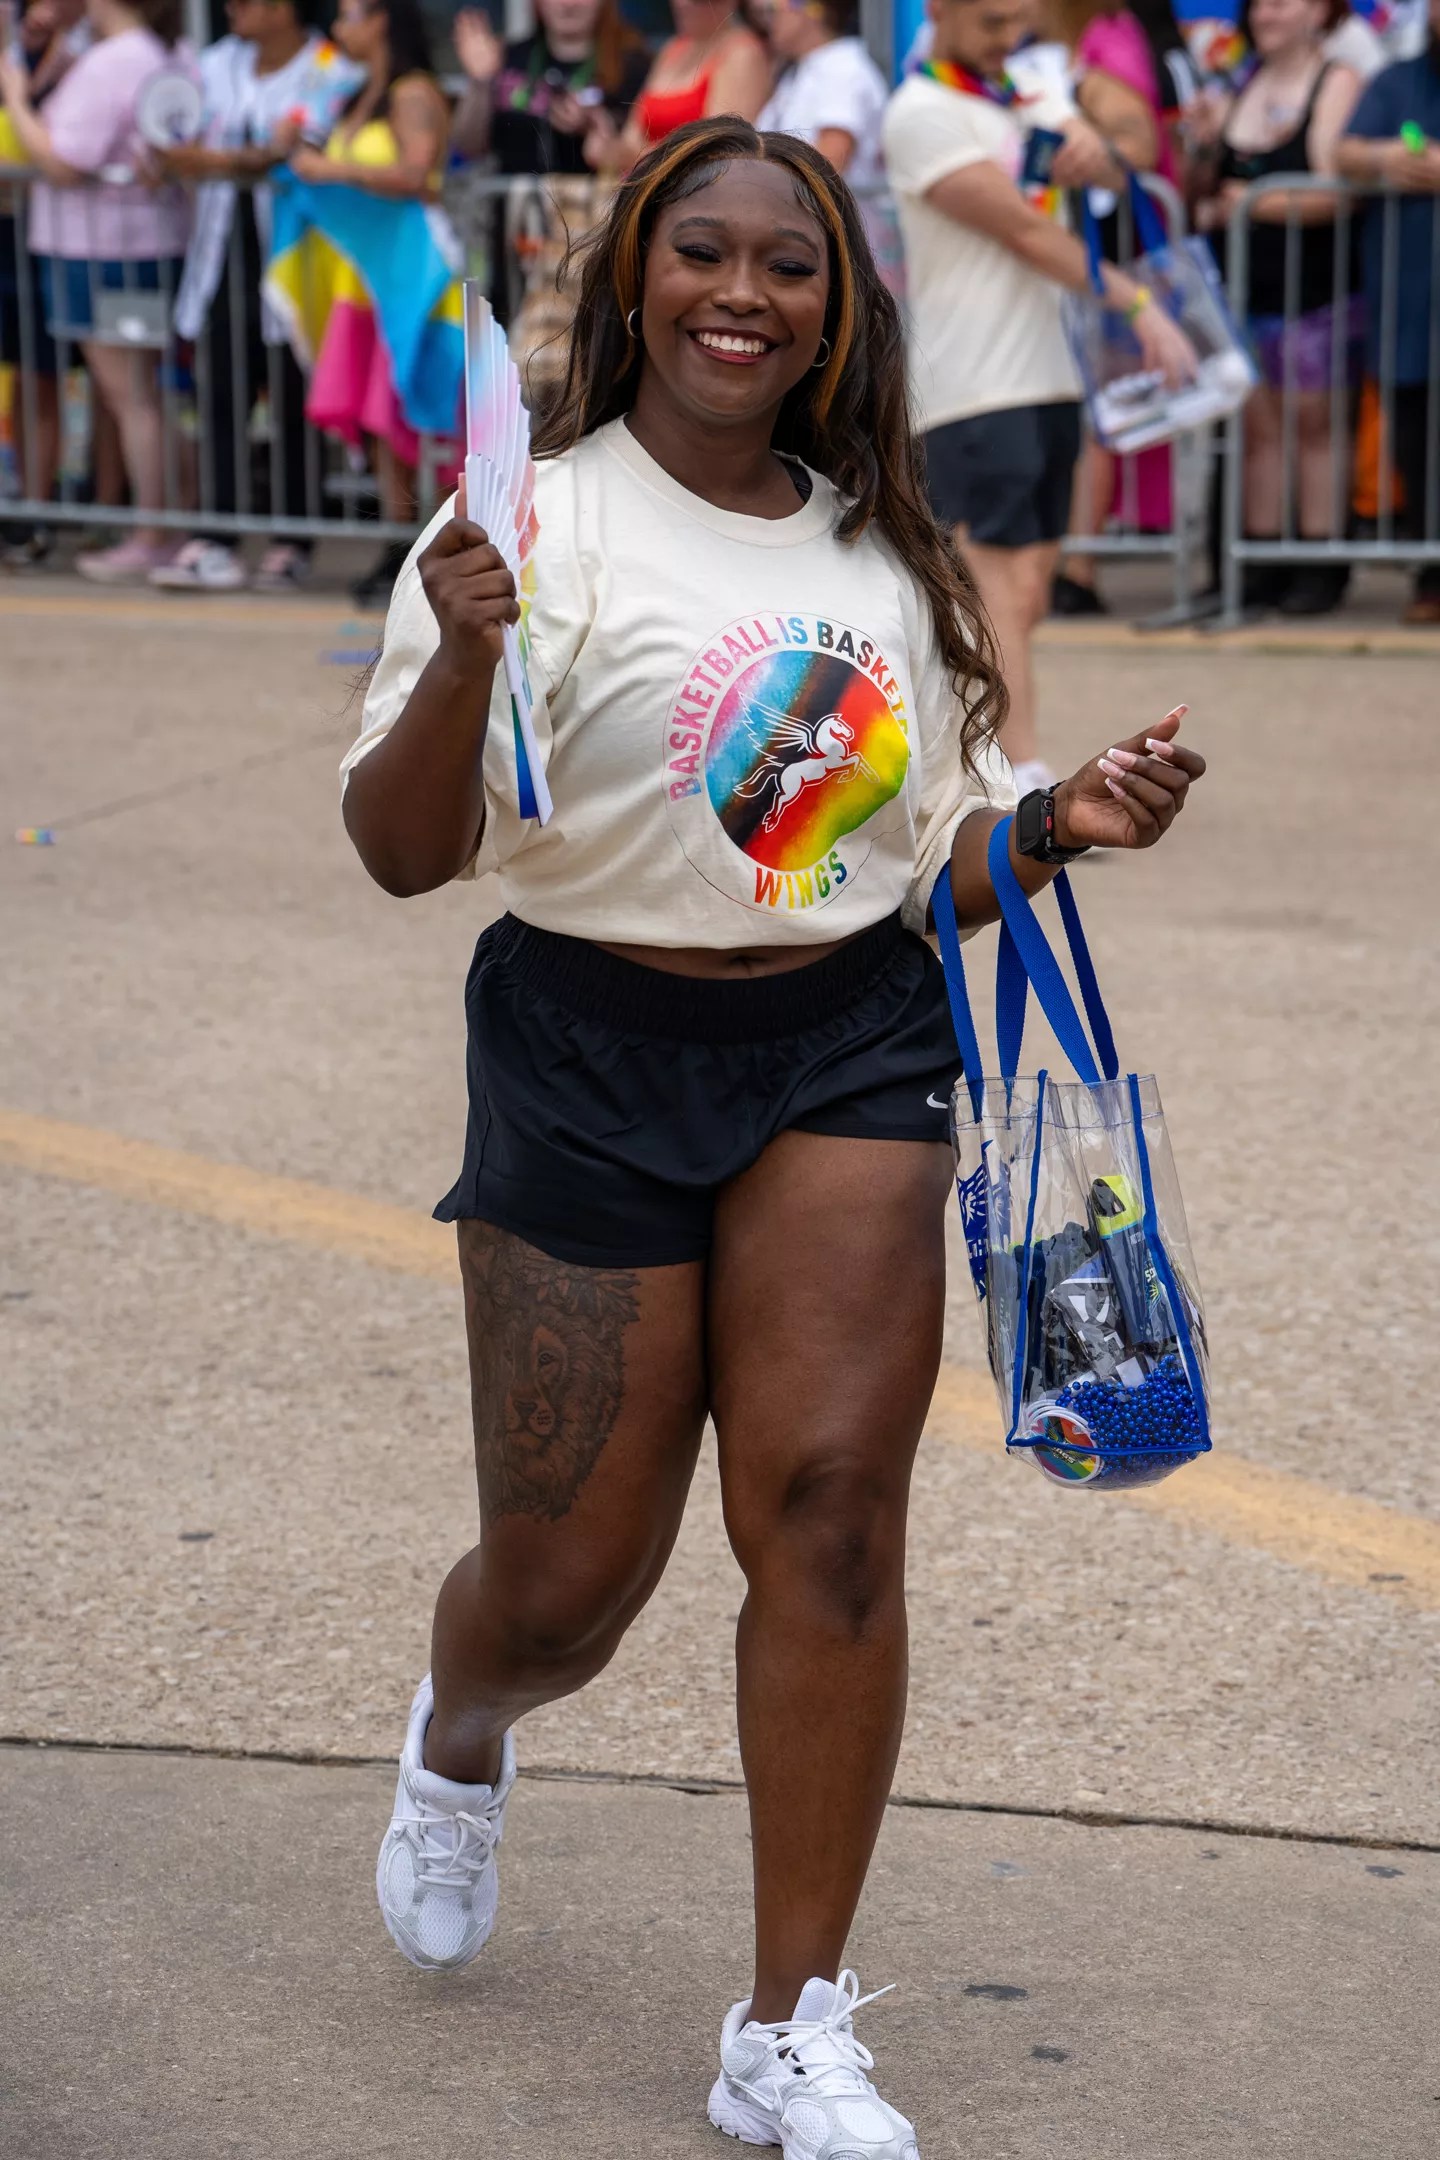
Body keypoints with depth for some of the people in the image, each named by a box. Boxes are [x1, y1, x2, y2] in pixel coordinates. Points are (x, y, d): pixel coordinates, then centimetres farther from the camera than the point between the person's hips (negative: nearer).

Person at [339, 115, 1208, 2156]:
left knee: (829, 1512, -8)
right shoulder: (541, 522, -7)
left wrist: (1069, 821, -2)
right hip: (591, 1064, -3)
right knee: (570, 1576, 3)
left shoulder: (883, 553, 9)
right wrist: (463, 657, -31)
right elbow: (404, 852, -13)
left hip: (850, 1062, 3)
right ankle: (460, 1746, 43)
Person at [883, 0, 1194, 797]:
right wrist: (1138, 304, -16)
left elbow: (1110, 178, 10)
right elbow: (1025, 232, -14)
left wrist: (1092, 150, -15)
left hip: (1048, 373, 8)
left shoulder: (1022, 95, 18)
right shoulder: (921, 114, -9)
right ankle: (1026, 787, -21)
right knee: (1007, 585, -15)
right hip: (974, 389, -8)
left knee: (1023, 591, 8)